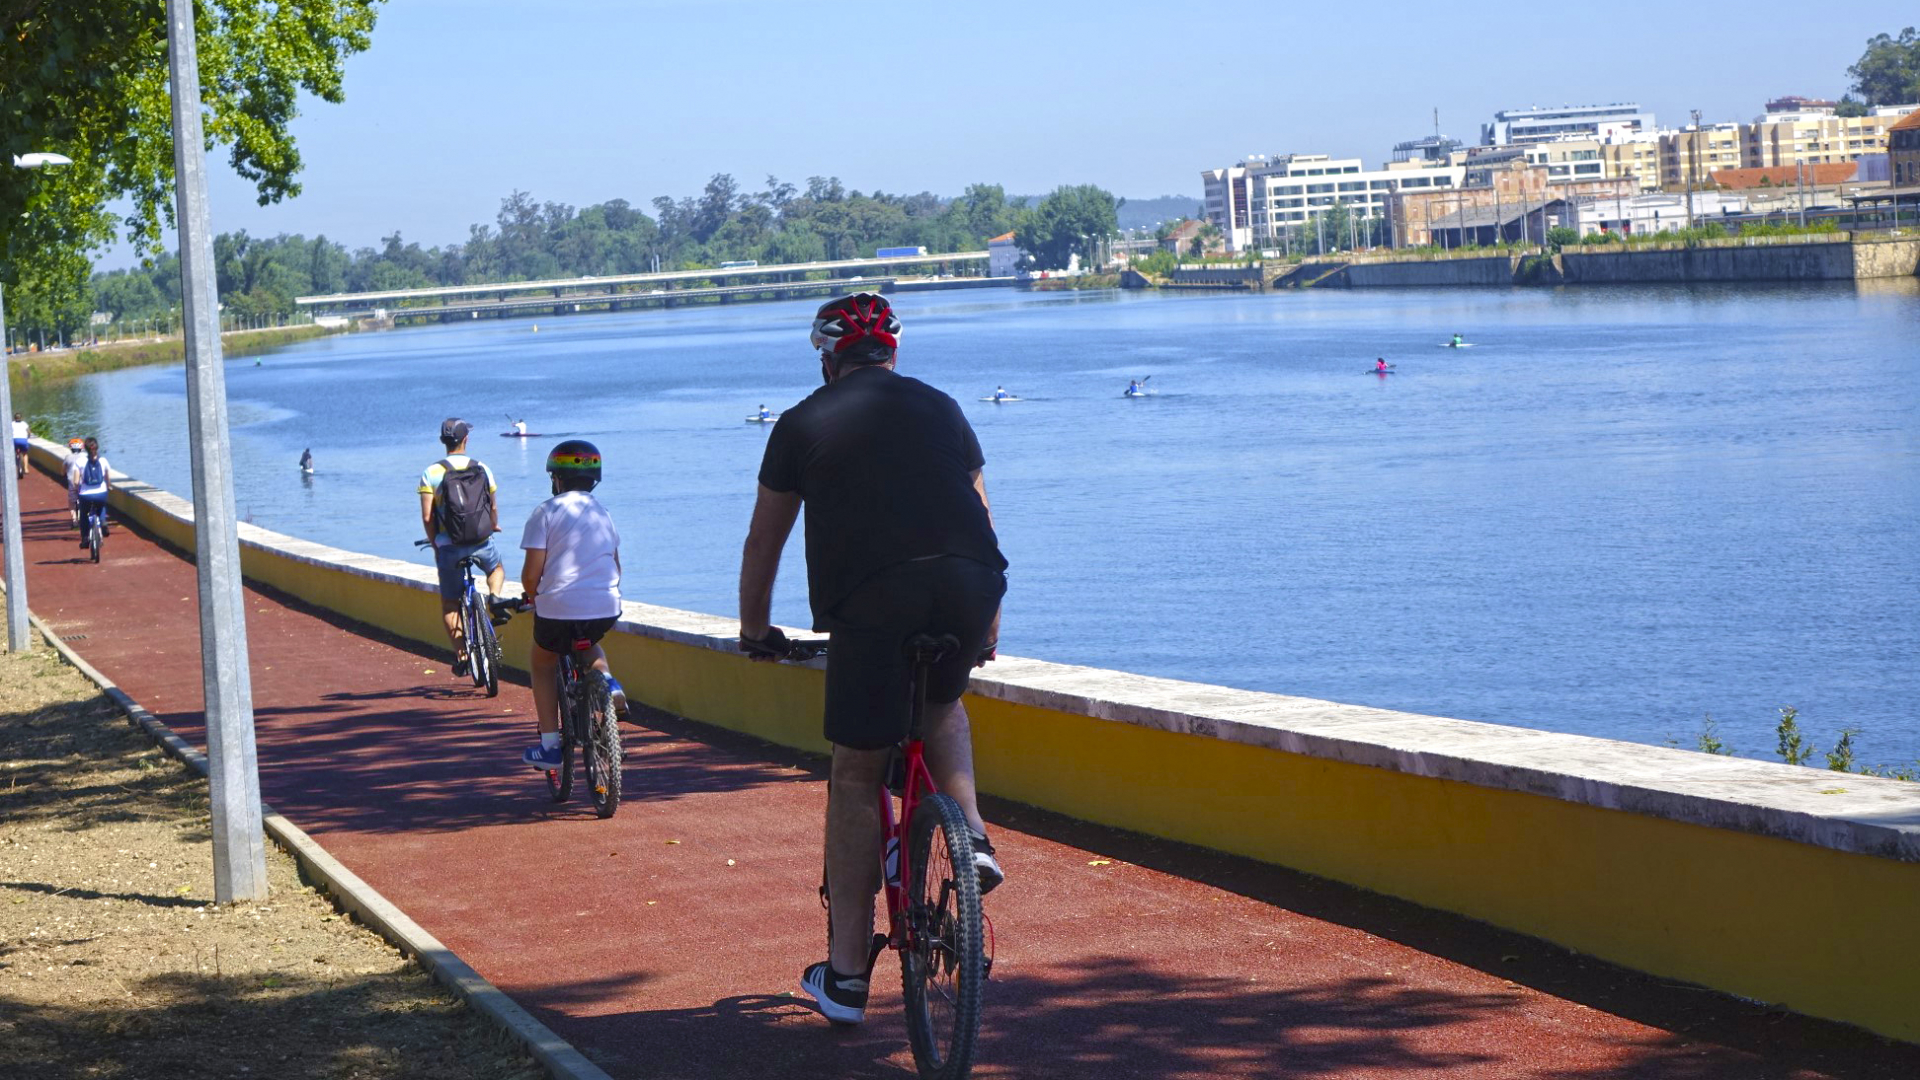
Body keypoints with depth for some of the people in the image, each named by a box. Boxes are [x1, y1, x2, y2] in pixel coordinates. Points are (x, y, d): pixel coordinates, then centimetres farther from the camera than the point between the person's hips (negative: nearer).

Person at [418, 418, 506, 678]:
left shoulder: (431, 473, -5)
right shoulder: (482, 469, 1)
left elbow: (427, 517, -8)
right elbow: (493, 508, 9)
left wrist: (435, 545, 8)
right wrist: (494, 527, 32)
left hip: (449, 546, -1)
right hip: (482, 542, 1)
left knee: (449, 603, 13)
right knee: (497, 569, 33)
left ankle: (461, 654, 6)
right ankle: (494, 595, 2)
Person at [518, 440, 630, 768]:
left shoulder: (545, 513, -4)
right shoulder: (603, 514, 13)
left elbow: (531, 572, -7)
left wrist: (533, 598, 12)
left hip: (559, 607, -4)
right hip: (606, 609, 4)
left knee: (543, 666, 21)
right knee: (588, 644, 36)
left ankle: (550, 744, 13)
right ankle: (607, 680, 5)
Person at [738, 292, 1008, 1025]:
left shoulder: (804, 423, 16)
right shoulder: (939, 408, 24)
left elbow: (764, 542, 22)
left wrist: (755, 631, 37)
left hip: (871, 600, -3)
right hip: (970, 582, 3)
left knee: (857, 778, 9)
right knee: (940, 706, 33)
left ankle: (846, 973, 12)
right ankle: (969, 835, 8)